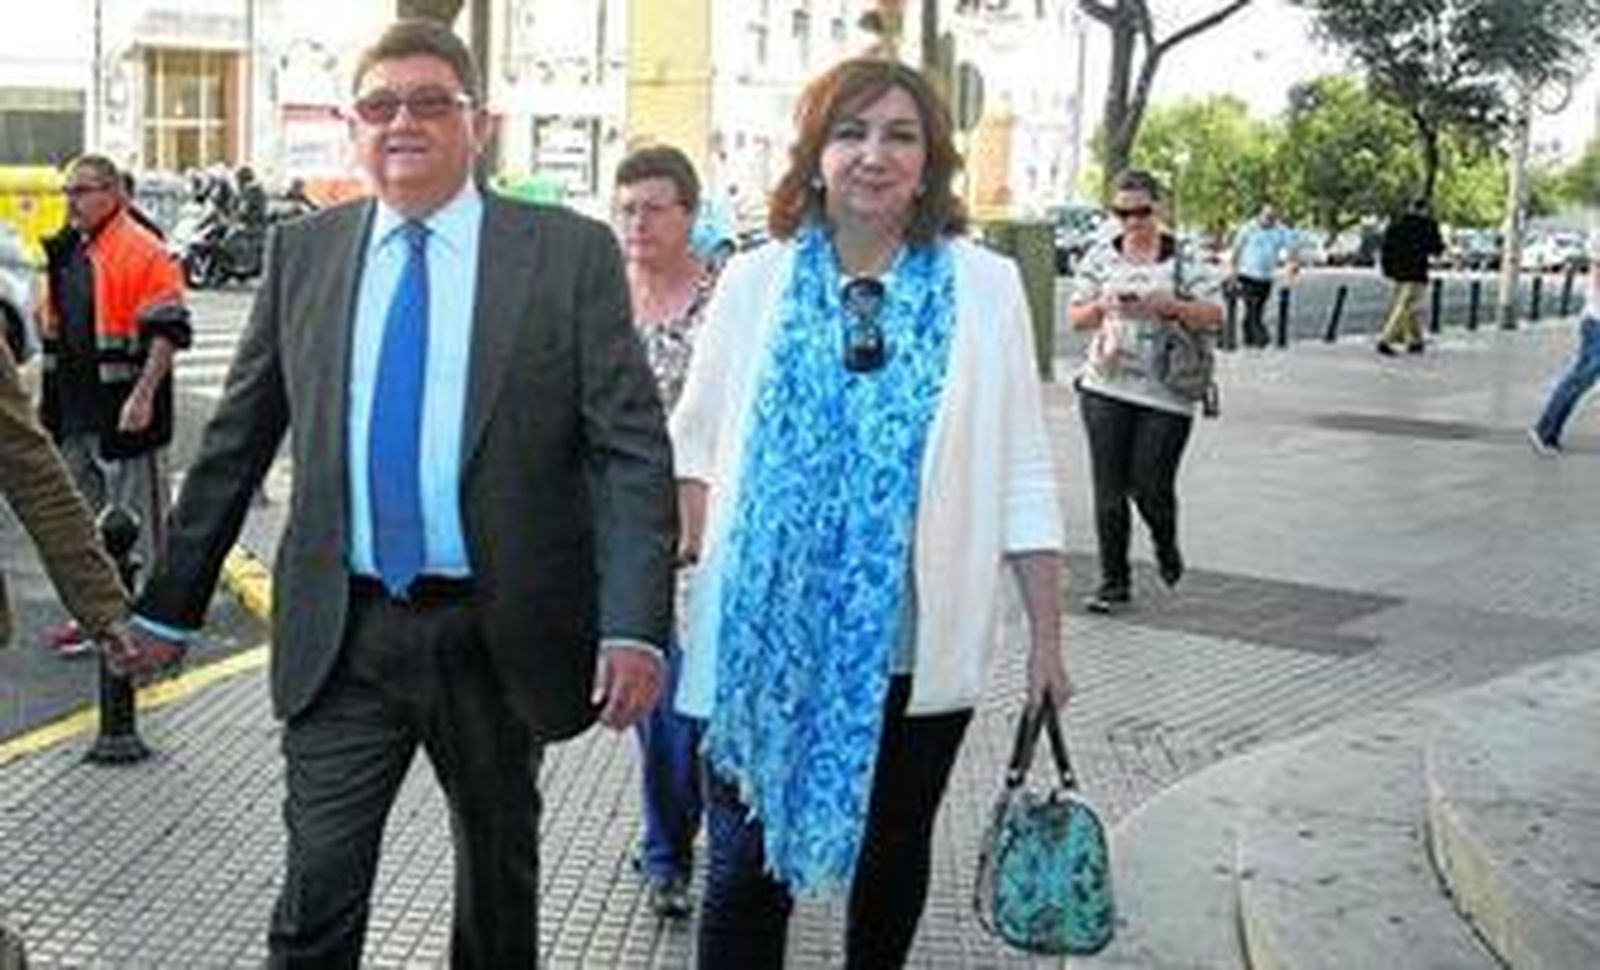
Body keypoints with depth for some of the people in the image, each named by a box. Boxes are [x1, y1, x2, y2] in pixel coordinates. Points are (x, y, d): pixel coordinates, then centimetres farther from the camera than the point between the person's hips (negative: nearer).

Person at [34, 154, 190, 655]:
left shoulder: (143, 253, -14)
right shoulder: (64, 252, 13)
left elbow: (168, 332, -17)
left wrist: (143, 396, -23)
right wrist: (49, 395, 18)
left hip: (123, 415, -9)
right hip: (73, 415, 9)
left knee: (139, 523, 0)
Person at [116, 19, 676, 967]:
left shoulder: (571, 252, -5)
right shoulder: (303, 252, 4)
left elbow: (633, 450, -10)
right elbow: (233, 445, 10)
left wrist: (634, 626, -20)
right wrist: (170, 605, 11)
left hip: (500, 632, -1)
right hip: (342, 633, 1)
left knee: (500, 887, 17)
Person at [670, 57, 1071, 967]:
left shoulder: (985, 286, -2)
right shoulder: (755, 282, 1)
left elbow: (1022, 472, 0)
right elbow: (694, 442, 9)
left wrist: (1047, 636, 1)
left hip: (915, 646, 1)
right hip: (764, 638, 0)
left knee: (895, 851, 18)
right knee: (746, 869, 3)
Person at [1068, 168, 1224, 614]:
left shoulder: (1184, 258, 2)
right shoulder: (1100, 256, 9)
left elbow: (1215, 315, -1)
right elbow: (1076, 317, 10)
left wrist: (1171, 305, -17)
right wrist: (1102, 306, -11)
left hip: (1166, 392, -2)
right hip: (1106, 387, 2)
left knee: (1150, 485, -2)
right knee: (1109, 489, -1)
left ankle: (1166, 546, 31)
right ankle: (1114, 581, 9)